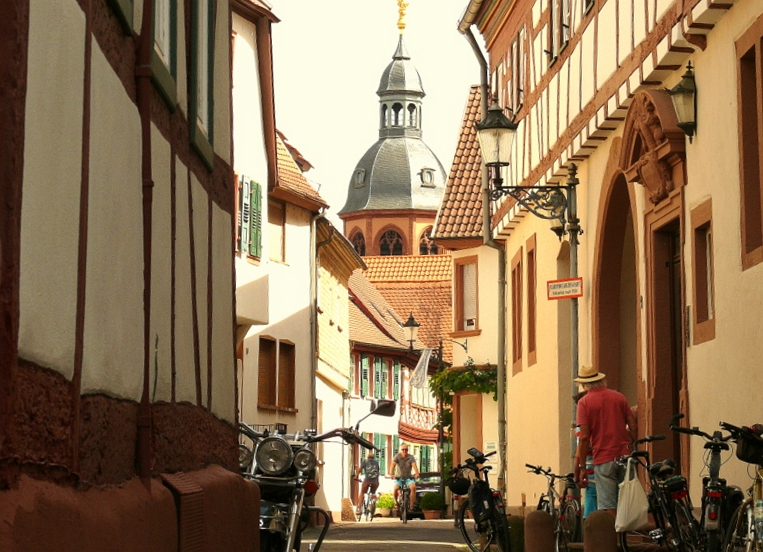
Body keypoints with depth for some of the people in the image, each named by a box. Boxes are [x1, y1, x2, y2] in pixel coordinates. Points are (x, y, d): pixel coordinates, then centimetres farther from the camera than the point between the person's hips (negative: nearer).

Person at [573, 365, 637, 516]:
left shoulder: (584, 402, -4)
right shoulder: (619, 397, 9)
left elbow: (584, 437, -8)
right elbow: (633, 427, 8)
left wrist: (581, 467, -5)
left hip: (603, 460, -4)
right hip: (625, 457, 4)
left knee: (608, 507, -2)